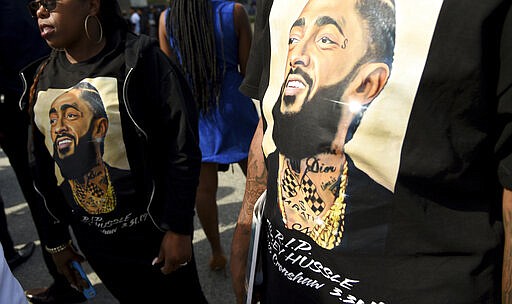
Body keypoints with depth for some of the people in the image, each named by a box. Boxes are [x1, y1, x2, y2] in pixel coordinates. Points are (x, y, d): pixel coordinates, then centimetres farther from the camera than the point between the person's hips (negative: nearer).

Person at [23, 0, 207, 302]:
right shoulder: (43, 77, 3)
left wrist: (179, 229, -16)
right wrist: (56, 239, 13)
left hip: (153, 233, -5)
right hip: (92, 241, 5)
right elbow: (42, 169, 10)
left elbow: (183, 149, -16)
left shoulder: (138, 61, -14)